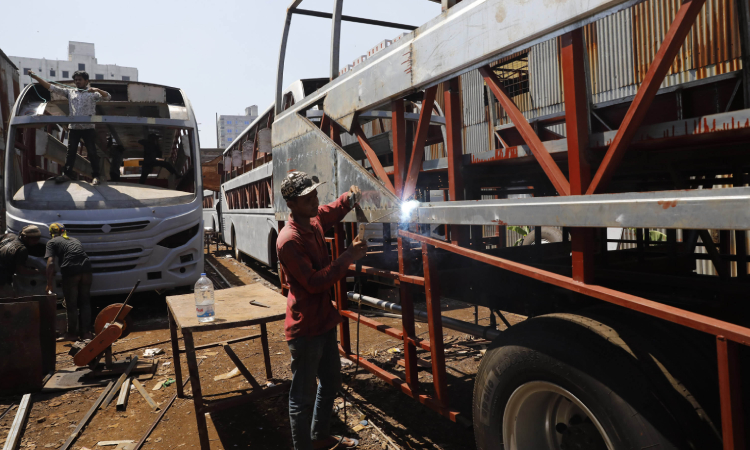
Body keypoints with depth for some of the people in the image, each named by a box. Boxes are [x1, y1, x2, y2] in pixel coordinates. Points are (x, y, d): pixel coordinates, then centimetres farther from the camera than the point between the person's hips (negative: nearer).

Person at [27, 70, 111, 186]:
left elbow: (108, 97, -8)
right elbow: (51, 87, 13)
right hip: (73, 127, 4)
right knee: (70, 152, 7)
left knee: (92, 152, -1)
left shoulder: (93, 93, 5)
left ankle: (96, 176, 3)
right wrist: (35, 77, 8)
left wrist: (97, 90, -24)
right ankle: (67, 174, 13)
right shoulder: (70, 92, 14)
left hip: (88, 128, -4)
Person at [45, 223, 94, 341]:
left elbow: (50, 263, 1)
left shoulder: (52, 242, 12)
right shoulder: (75, 240, 28)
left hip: (70, 271, -4)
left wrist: (49, 284, 3)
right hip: (86, 269, 4)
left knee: (71, 305, 9)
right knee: (85, 302, 15)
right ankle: (86, 332, 18)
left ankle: (72, 333, 19)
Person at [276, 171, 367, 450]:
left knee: (331, 382, 24)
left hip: (324, 321, 10)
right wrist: (348, 257, -24)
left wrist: (352, 196, 2)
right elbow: (315, 282, -27)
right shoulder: (289, 240, -24)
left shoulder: (315, 220, 2)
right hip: (305, 328, -10)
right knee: (303, 396, 5)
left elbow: (336, 209, 22)